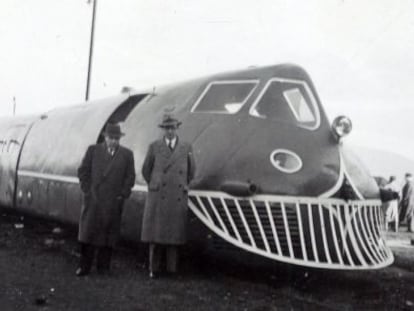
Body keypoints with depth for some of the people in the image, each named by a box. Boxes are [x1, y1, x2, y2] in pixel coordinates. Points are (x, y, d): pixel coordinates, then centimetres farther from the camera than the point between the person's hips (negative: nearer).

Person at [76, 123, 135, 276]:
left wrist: (123, 194, -1)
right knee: (88, 232, 0)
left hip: (113, 201, 0)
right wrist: (87, 190, -1)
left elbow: (130, 176, 7)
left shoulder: (127, 154, 7)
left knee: (108, 233, 3)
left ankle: (103, 266, 11)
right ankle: (84, 266, 6)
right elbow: (83, 171, 6)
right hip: (93, 199, 0)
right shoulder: (93, 150, 6)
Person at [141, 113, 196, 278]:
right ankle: (154, 268, 10)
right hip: (158, 197, -1)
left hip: (178, 199, 1)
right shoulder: (154, 146, 3)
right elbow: (146, 170, 12)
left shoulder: (186, 148, 6)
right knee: (155, 233, 1)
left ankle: (172, 269, 11)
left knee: (174, 234, 3)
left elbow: (190, 171, 18)